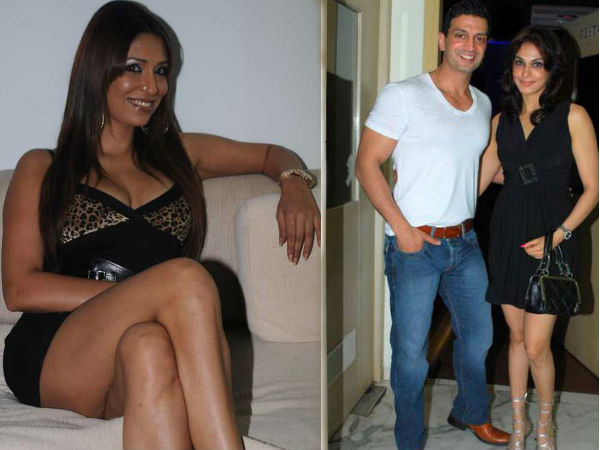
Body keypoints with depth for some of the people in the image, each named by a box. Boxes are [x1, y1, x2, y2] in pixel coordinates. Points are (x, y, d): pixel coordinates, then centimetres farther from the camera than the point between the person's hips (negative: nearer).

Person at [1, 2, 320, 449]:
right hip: (53, 358, -2)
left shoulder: (178, 154, 25)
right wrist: (145, 296, -9)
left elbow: (273, 154, 36)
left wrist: (294, 181, 10)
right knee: (187, 277, -32)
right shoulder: (42, 169, 17)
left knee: (148, 347, -37)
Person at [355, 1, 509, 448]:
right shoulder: (403, 95, -11)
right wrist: (402, 228, -18)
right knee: (411, 353, 4)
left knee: (478, 336, 19)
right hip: (414, 245, -6)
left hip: (465, 243, 7)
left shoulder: (483, 103, 10)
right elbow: (367, 164, -12)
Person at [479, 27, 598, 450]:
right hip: (507, 233, 4)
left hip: (551, 237, -4)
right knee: (517, 336, 12)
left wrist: (558, 235, -15)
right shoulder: (502, 121, 8)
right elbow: (477, 181, 12)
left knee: (536, 345, -5)